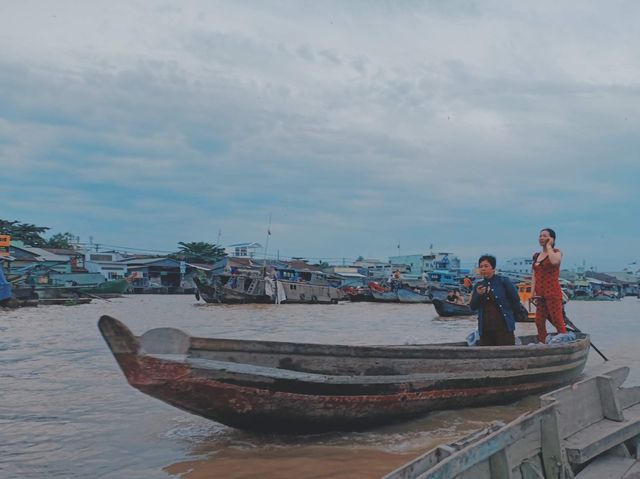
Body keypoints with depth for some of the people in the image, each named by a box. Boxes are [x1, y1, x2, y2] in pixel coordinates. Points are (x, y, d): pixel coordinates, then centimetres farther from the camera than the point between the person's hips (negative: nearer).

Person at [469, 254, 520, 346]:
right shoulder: (479, 285, 11)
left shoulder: (503, 281, -1)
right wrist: (478, 295, -9)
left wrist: (508, 313, 8)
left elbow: (515, 300, 2)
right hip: (485, 329, 4)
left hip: (503, 327, -4)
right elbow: (472, 306, 7)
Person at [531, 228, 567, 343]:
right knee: (539, 322, 4)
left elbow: (554, 261, -26)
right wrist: (533, 292, 6)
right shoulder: (536, 256, 17)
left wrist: (549, 246, -12)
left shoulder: (556, 252, 0)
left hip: (553, 293, -6)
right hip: (540, 294, 6)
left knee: (558, 321, -7)